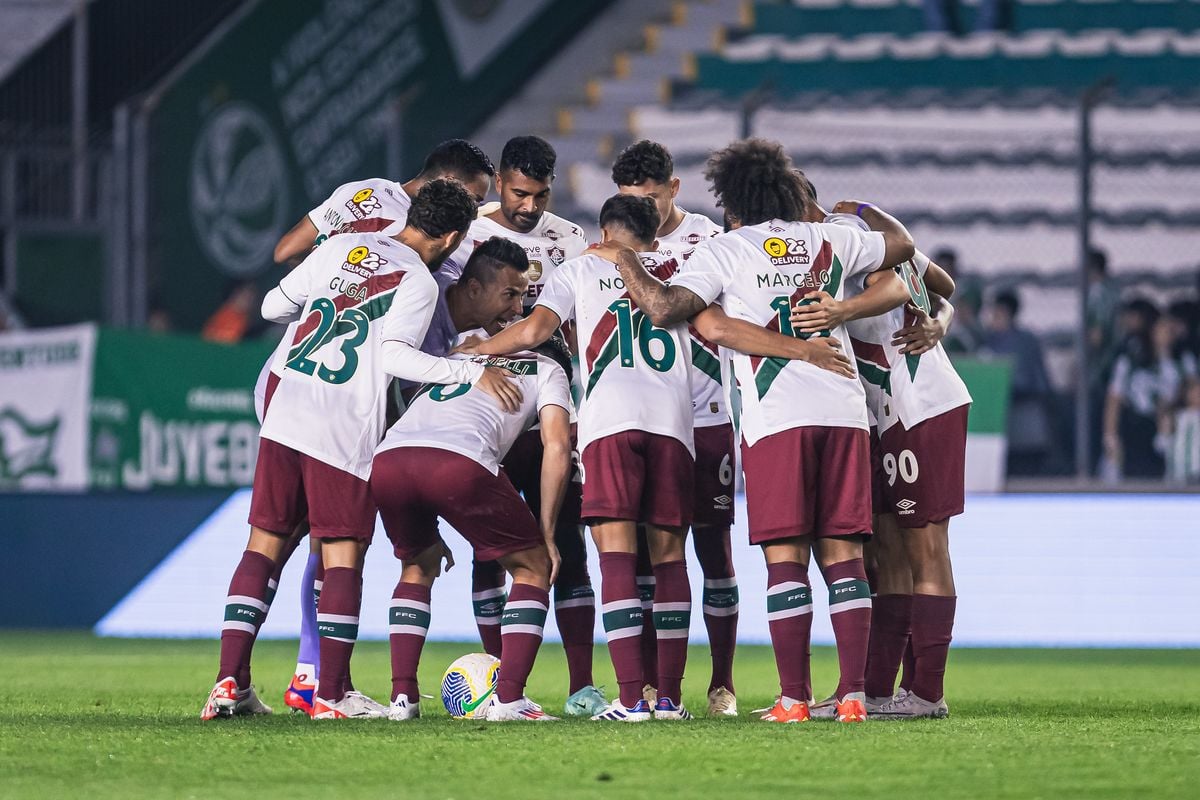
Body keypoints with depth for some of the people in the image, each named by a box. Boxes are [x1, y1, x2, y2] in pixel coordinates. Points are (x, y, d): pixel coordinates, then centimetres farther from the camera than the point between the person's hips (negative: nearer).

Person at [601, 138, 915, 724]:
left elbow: (664, 308, -6)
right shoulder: (830, 241, 17)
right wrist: (864, 210, 51)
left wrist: (623, 261, 9)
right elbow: (902, 245, 33)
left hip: (777, 417, -3)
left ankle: (794, 698, -4)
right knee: (842, 553, 5)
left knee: (785, 557, -2)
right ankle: (853, 693, 0)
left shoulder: (726, 249, 4)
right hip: (843, 408, 3)